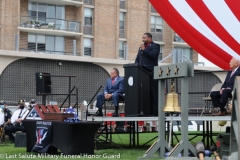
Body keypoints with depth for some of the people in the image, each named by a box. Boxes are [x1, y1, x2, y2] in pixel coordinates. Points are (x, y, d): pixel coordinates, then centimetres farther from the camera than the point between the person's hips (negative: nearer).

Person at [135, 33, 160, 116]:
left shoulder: (155, 46, 3)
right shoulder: (141, 47, 25)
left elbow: (153, 55, -14)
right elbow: (137, 58, 23)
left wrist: (144, 49, -8)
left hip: (151, 72, -6)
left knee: (153, 93, -6)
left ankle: (155, 112, -6)